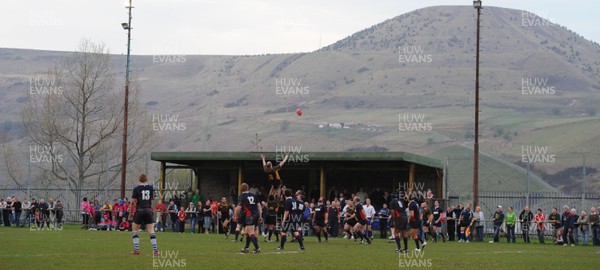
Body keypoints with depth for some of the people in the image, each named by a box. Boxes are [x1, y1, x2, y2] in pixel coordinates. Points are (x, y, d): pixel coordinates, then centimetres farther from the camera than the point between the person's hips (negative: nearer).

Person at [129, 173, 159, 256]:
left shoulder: (136, 189, -5)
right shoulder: (151, 188, 4)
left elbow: (133, 202, -7)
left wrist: (130, 213, 1)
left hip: (139, 211, -2)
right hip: (148, 210, 2)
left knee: (135, 230, 12)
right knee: (151, 231, 1)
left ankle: (136, 249, 6)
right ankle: (155, 250, -7)